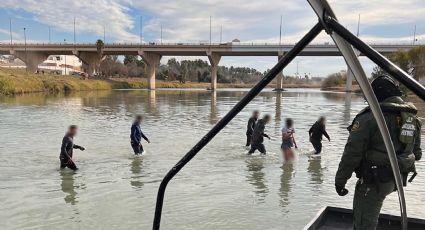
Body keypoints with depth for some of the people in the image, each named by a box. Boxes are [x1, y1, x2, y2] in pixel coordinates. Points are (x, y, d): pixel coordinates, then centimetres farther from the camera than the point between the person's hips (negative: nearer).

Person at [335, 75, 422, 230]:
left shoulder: (370, 118, -17)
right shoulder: (413, 118, 8)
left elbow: (353, 152, -18)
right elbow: (416, 152, 19)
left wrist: (340, 180, -9)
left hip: (374, 179, -8)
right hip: (399, 179, 8)